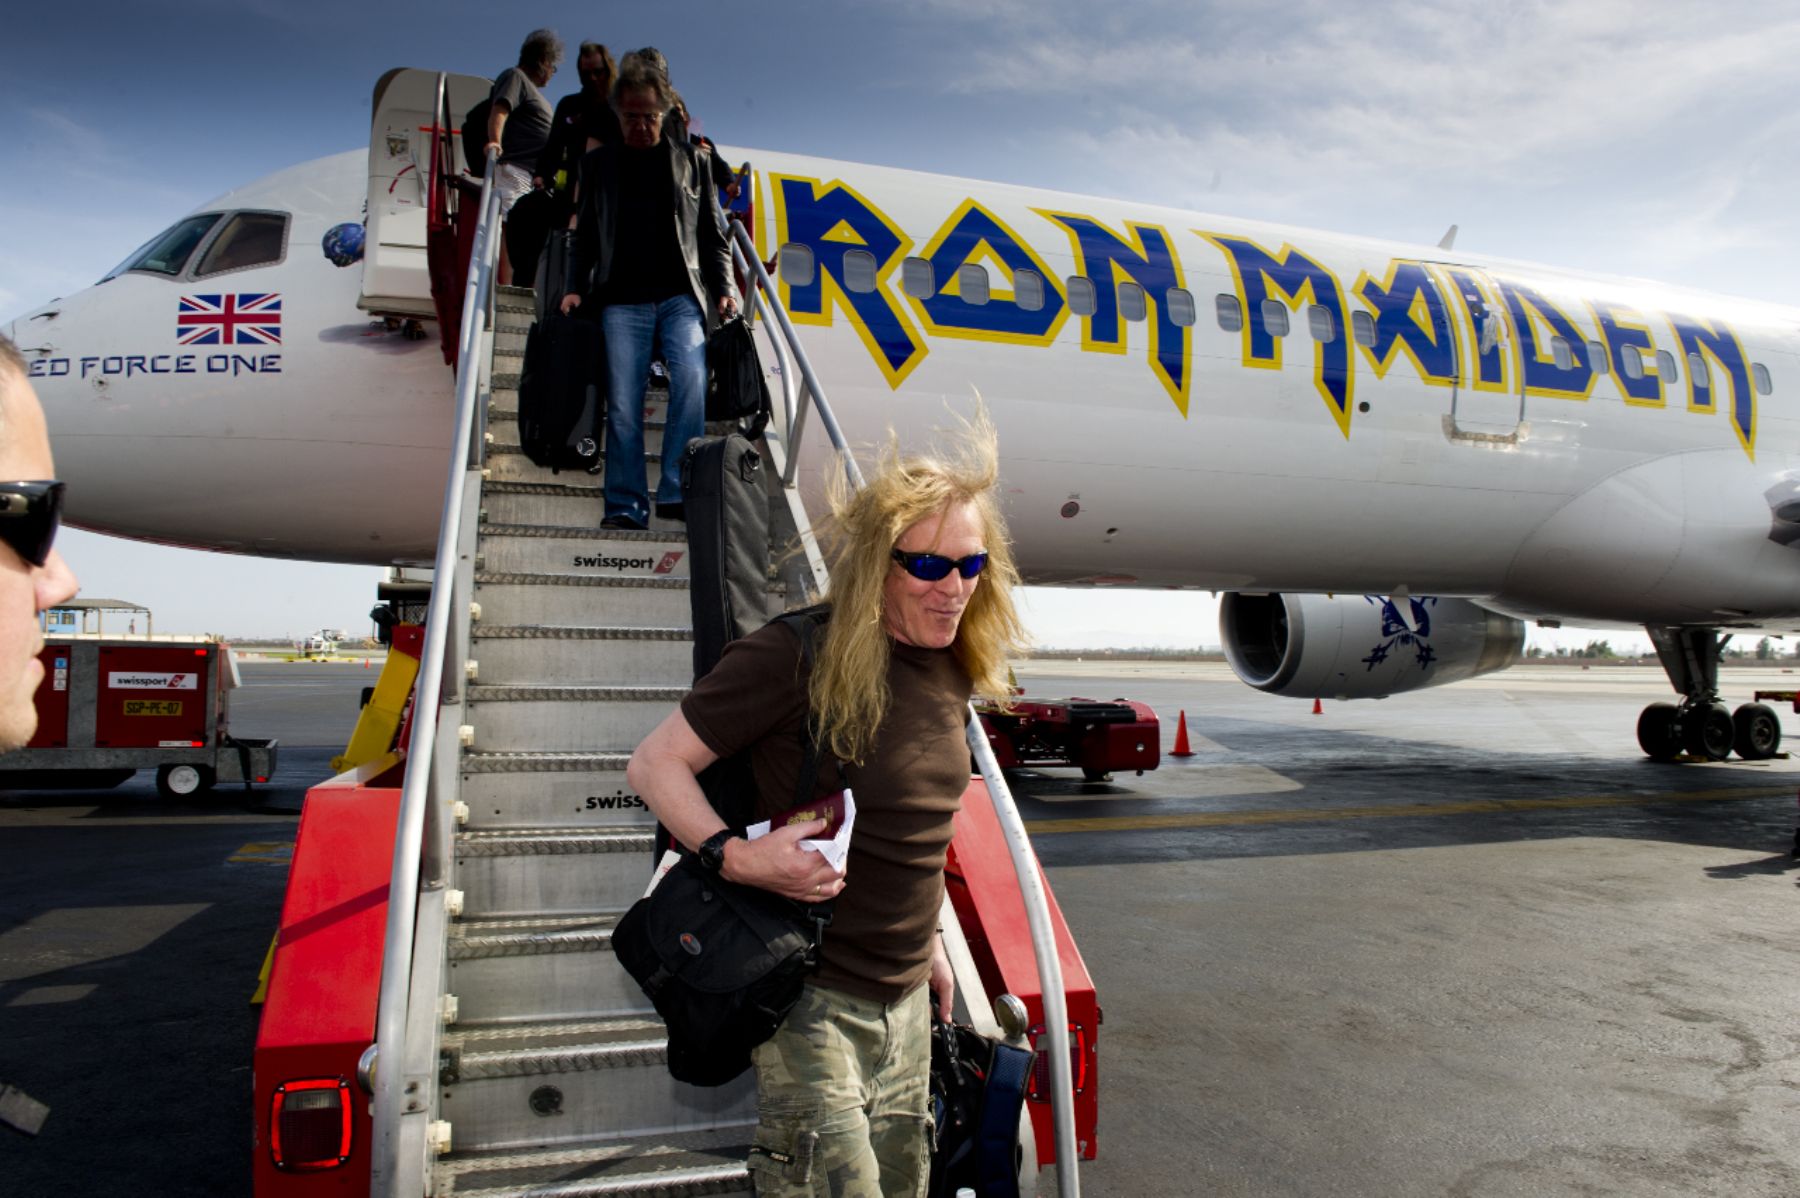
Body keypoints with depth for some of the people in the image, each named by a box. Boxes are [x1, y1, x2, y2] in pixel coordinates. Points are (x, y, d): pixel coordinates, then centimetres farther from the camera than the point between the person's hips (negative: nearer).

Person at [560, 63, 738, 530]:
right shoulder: (598, 163, 18)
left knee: (691, 377, -24)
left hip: (681, 295, -1)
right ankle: (626, 506, -4)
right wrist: (577, 287, 3)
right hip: (621, 301, 1)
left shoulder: (690, 159, 17)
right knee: (622, 403, -7)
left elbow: (712, 233, 15)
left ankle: (676, 491, -22)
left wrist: (723, 289, 3)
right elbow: (585, 235, 16)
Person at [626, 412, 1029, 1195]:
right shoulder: (798, 655, -20)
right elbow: (654, 764, -16)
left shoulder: (951, 667, 3)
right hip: (808, 993, -7)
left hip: (904, 995, 8)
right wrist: (735, 856, -30)